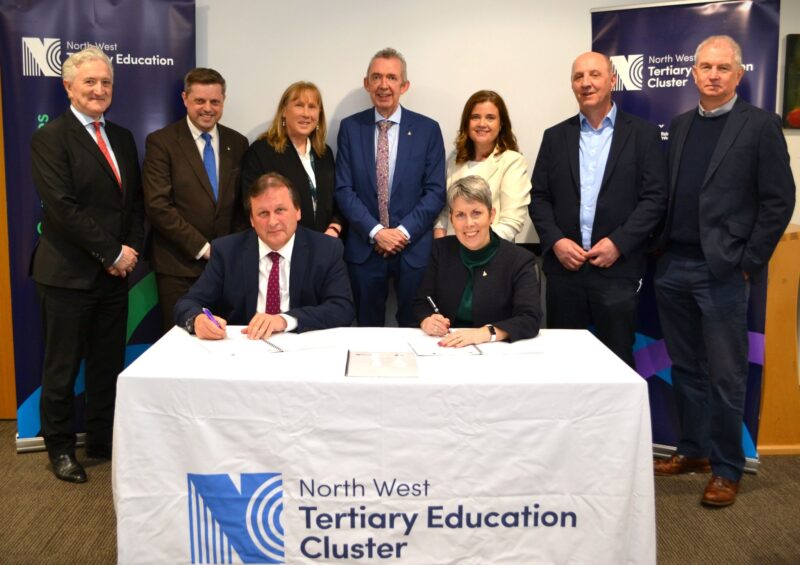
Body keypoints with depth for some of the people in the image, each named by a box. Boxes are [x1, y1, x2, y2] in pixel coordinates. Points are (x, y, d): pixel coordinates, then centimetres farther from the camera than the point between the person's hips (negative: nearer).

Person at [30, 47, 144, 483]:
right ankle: (60, 448, 23)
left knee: (109, 364, 12)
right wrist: (113, 253, -15)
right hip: (68, 274, -6)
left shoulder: (122, 138, 13)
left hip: (115, 273, 6)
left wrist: (132, 248, -2)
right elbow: (62, 207, -16)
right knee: (63, 366, 7)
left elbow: (135, 201, 13)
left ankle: (103, 442, 26)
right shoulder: (50, 138, -8)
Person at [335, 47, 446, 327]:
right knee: (368, 329, 11)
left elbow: (435, 191, -3)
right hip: (364, 247, 1)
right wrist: (375, 231, -12)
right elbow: (344, 189, -1)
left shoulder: (428, 129, 1)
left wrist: (404, 231, -13)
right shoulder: (350, 127, 3)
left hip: (414, 247, -1)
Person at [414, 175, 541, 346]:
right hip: (444, 349, 2)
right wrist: (427, 321, -17)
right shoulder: (441, 250, 5)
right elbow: (421, 302, 6)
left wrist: (485, 333, -32)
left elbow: (530, 320, -17)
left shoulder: (520, 260, -6)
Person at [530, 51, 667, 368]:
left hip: (618, 268, -2)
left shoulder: (643, 134, 3)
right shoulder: (555, 136, 11)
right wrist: (555, 241, -7)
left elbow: (655, 197, -3)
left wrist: (619, 242, -13)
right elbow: (539, 197, 8)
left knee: (618, 361, 6)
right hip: (564, 267, 2)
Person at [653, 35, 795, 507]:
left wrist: (749, 263, -9)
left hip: (722, 271, -5)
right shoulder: (679, 126, 13)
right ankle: (693, 450, 28)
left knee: (725, 376, 2)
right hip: (673, 268, 5)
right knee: (686, 368, 14)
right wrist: (661, 251, 4)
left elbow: (779, 200, -5)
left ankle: (727, 469, 15)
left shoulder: (761, 126, -2)